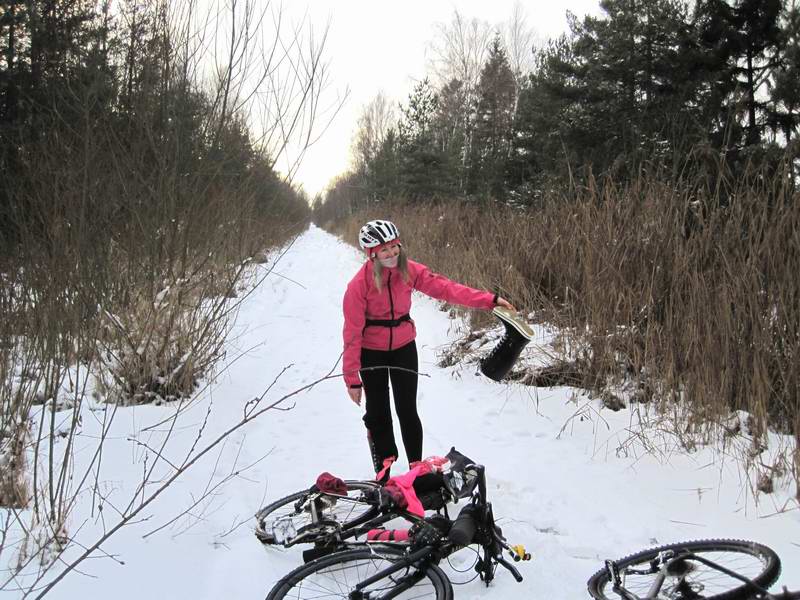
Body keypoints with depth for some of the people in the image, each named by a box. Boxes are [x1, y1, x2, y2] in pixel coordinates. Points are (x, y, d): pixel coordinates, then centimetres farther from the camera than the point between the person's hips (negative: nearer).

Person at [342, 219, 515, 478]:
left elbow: (444, 287, -16)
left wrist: (489, 300, -24)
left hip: (404, 348, 2)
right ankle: (383, 474, 22)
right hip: (372, 353, -2)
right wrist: (352, 378, -15)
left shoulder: (409, 270, -12)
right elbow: (352, 332, -18)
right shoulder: (360, 284, -22)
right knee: (378, 415, 6)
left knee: (408, 411, 6)